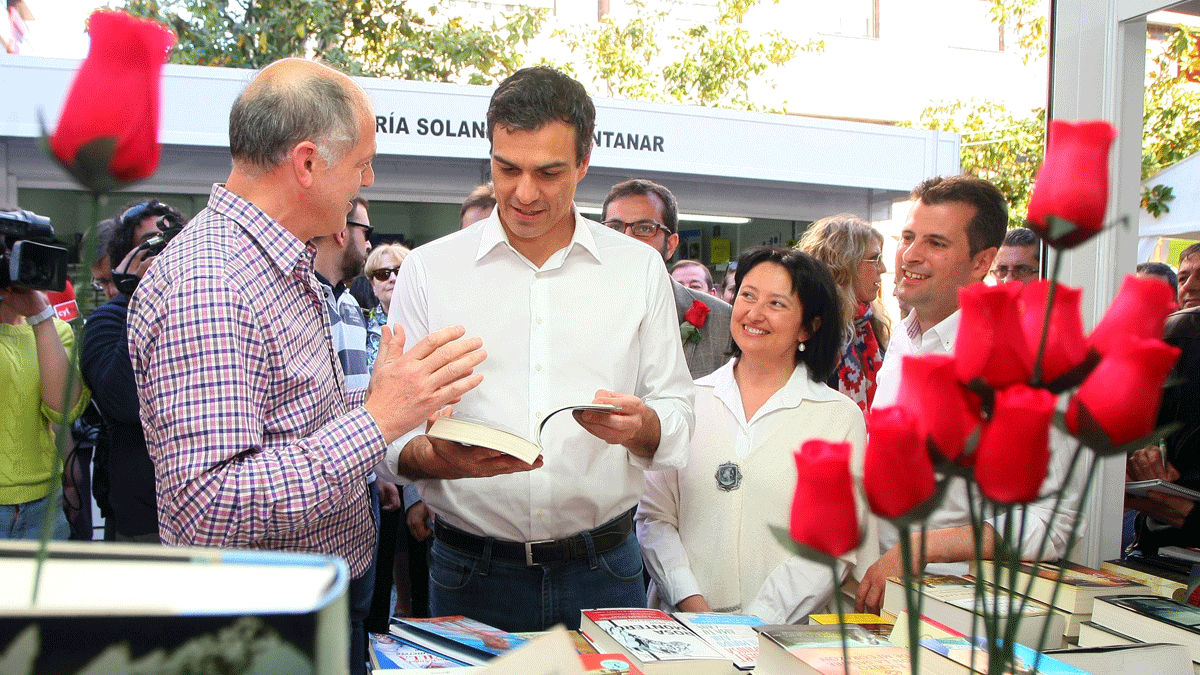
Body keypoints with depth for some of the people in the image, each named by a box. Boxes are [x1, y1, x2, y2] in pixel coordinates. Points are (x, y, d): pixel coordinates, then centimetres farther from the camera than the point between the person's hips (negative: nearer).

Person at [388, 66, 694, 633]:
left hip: (603, 569, 1)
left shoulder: (640, 267, 3)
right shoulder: (427, 269, 0)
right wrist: (434, 454, -23)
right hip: (471, 571, 0)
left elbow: (677, 413, 5)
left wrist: (642, 427, -17)